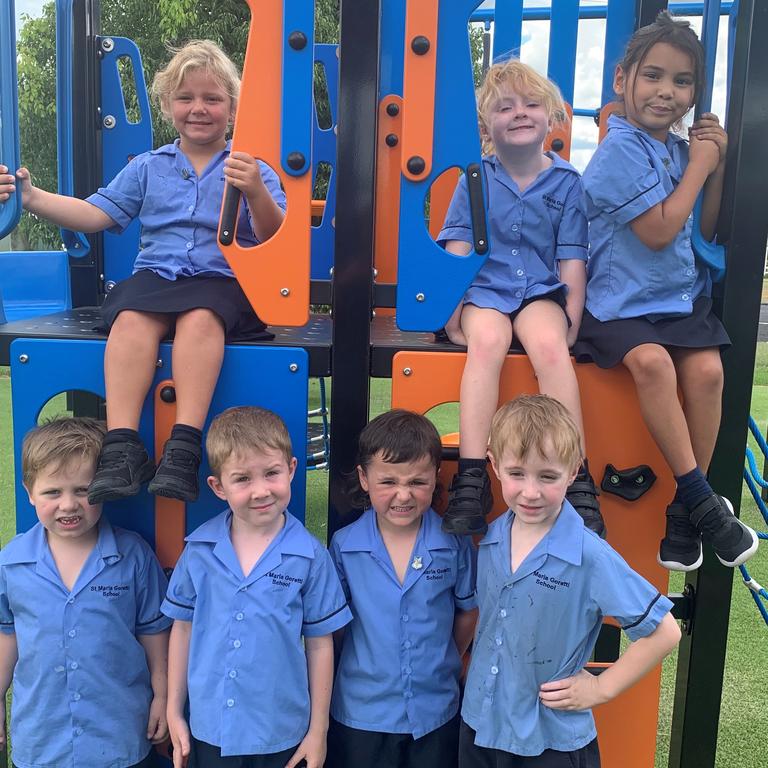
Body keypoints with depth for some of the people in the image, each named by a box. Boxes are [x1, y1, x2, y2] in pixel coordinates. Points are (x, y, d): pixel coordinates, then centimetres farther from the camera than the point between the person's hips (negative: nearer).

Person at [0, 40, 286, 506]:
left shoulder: (252, 170, 10)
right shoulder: (148, 167, 21)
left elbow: (273, 239, -3)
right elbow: (98, 214, 15)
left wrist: (256, 193, -22)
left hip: (223, 280, -2)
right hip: (155, 274, 3)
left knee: (200, 318, -38)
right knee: (132, 319, -32)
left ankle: (185, 446, -41)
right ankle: (122, 444, -36)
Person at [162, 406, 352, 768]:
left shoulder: (310, 556, -12)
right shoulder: (199, 549, -7)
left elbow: (319, 644, -5)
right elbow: (183, 628, 3)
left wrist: (318, 731, -1)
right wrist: (174, 712, 7)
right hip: (208, 733, 2)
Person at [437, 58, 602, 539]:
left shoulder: (567, 182, 8)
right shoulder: (477, 179, 8)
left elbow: (572, 260, 5)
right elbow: (458, 250, 3)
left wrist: (572, 318, -5)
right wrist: (454, 307, -8)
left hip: (542, 291, 0)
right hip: (485, 289, 0)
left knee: (550, 344, -32)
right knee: (486, 339, -33)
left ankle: (577, 481, -29)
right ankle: (471, 479, -37)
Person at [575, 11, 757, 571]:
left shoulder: (683, 150, 12)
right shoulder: (621, 151, -8)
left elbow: (704, 233, 18)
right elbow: (659, 231, -16)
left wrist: (717, 168, 6)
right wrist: (699, 166, -4)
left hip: (682, 296, 6)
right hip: (621, 301, -5)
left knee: (707, 369, -19)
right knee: (652, 361, -32)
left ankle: (684, 509, -5)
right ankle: (700, 495, -17)